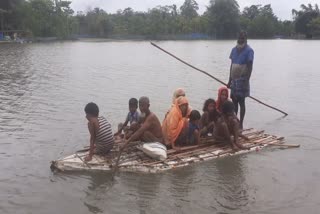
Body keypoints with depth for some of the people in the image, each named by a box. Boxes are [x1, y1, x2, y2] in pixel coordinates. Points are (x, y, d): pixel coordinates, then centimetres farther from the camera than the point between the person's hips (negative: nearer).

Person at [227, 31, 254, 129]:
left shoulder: (249, 51, -8)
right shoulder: (234, 49, 12)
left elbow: (250, 67, -12)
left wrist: (247, 81, -18)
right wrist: (230, 80, 13)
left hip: (242, 79, -6)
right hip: (234, 79, 6)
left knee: (241, 102, -2)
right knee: (234, 101, 11)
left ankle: (240, 124, 5)